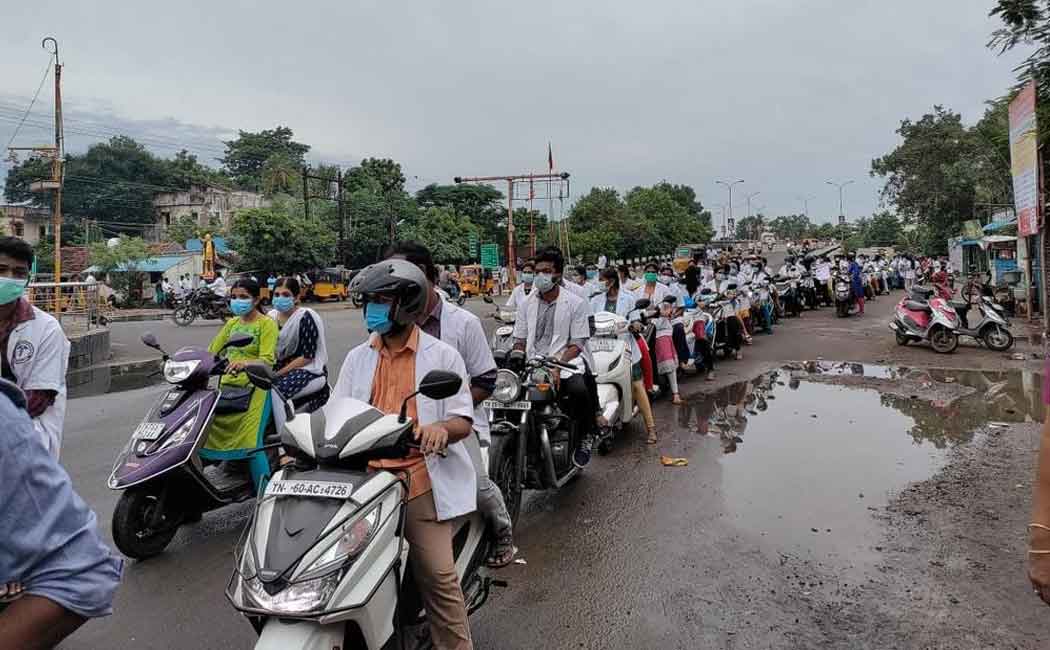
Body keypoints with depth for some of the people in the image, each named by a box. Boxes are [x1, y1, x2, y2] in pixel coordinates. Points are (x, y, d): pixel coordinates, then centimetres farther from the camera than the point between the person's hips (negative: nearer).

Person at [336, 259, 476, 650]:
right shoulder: (357, 358, 15)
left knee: (437, 574, -7)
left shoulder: (442, 355, 3)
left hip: (420, 481, -3)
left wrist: (442, 428, -25)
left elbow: (463, 420, -2)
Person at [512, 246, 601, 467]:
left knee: (579, 389, -33)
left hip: (566, 362, -4)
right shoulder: (528, 303, 14)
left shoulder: (576, 303, 1)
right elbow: (519, 340, 16)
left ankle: (586, 435, -4)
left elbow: (577, 345, -5)